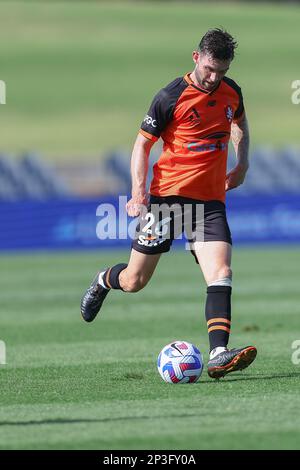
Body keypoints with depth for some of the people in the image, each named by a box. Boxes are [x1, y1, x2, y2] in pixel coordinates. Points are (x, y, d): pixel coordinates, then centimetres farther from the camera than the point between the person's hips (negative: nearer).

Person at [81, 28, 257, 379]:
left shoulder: (231, 92, 5)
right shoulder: (171, 97, -11)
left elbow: (240, 123, 28)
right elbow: (143, 143, -4)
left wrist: (241, 163, 14)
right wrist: (138, 192, -15)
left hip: (210, 200, 3)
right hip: (168, 193, -3)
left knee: (221, 274, -18)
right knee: (134, 281, 4)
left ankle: (219, 356, -27)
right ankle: (104, 281, 40)